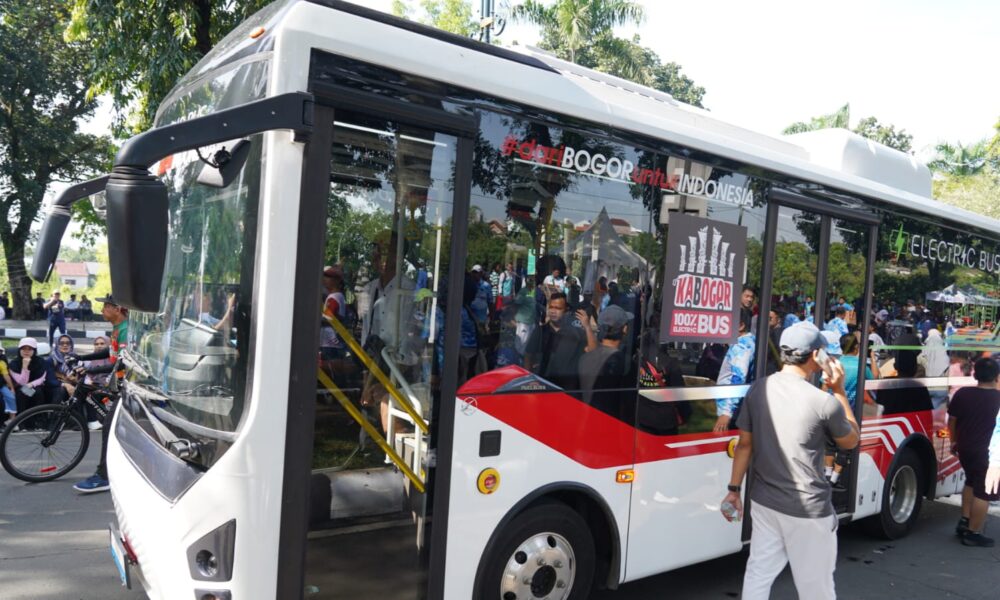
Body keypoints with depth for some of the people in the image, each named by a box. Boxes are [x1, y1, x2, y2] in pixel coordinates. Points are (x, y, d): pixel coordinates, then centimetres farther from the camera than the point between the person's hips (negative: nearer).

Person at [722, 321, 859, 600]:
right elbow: (851, 441, 2)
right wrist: (839, 391, 3)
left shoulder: (757, 390, -3)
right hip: (808, 508, -4)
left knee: (759, 573, 14)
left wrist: (734, 489, 10)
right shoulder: (824, 402, -18)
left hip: (764, 501, 5)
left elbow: (745, 444, 3)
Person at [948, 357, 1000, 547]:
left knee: (971, 482, 26)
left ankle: (964, 521, 27)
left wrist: (954, 441, 19)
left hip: (965, 448, 5)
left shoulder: (962, 394, -2)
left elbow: (952, 420, 6)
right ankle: (973, 533, 9)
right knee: (983, 493, 5)